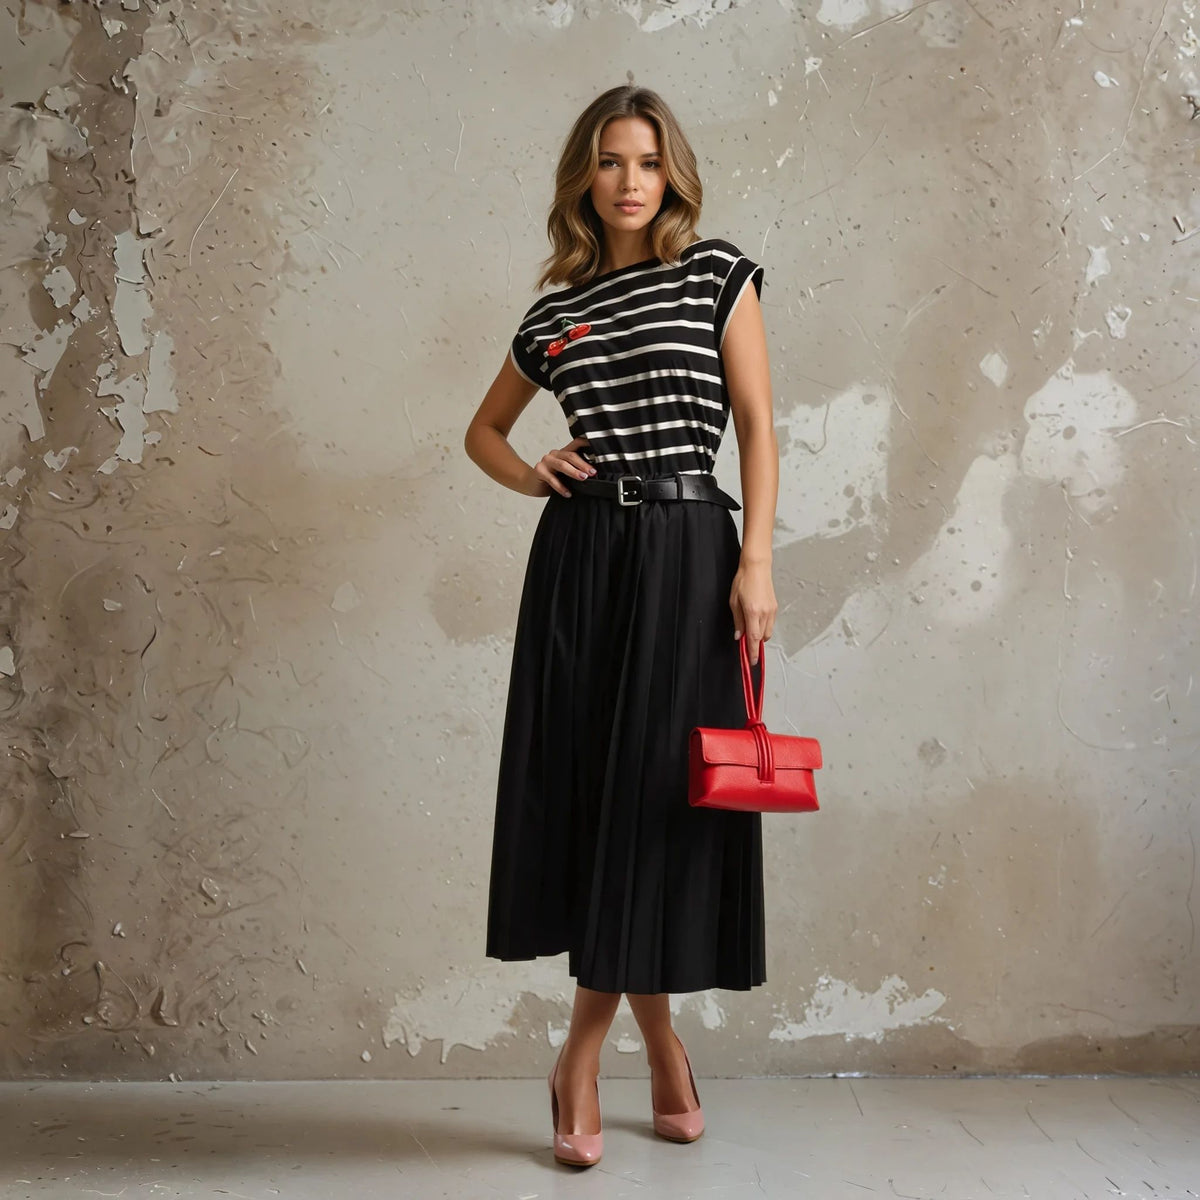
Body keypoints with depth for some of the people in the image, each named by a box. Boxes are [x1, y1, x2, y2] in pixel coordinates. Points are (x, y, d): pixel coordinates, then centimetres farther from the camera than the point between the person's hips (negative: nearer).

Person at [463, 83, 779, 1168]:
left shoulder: (719, 273, 5)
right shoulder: (555, 313, 12)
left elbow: (758, 426, 0)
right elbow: (484, 429, 25)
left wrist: (757, 561, -9)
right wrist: (528, 476, 3)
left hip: (687, 550, -2)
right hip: (579, 556, 3)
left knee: (658, 790, -3)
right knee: (588, 785, 0)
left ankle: (583, 1055, 11)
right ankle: (662, 1048, 14)